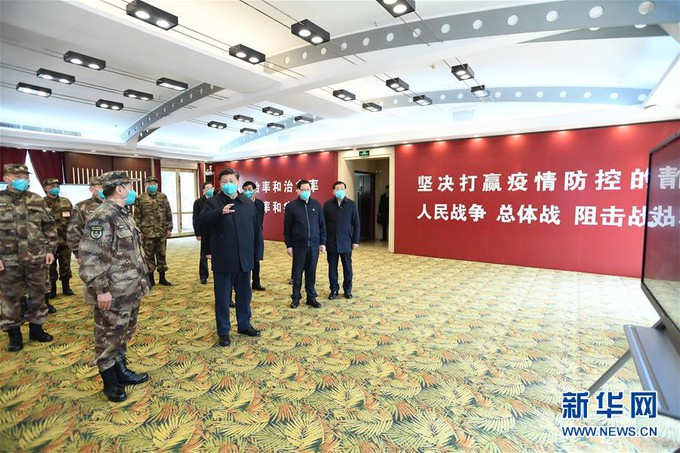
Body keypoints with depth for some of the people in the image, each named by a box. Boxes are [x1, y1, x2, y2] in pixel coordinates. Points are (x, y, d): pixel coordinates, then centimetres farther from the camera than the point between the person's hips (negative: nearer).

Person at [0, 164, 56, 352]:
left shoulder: (37, 200, 4)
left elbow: (50, 227, 7)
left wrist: (50, 249, 1)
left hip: (37, 258, 2)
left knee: (37, 295, 10)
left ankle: (36, 328, 25)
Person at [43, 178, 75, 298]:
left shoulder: (66, 201, 9)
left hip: (65, 240, 3)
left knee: (65, 265, 10)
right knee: (50, 266, 5)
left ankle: (66, 287, 22)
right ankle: (52, 288, 17)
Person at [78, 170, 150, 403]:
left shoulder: (124, 213, 12)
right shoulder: (102, 217, -19)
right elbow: (91, 257, -24)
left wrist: (141, 278, 19)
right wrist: (101, 289, -22)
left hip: (131, 289, 9)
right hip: (113, 293, -9)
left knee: (124, 332, 20)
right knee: (108, 338, 8)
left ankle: (121, 371, 36)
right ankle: (110, 383, 23)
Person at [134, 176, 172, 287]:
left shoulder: (163, 197, 5)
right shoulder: (140, 199, -1)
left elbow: (169, 214, 6)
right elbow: (137, 216, 0)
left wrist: (169, 228, 1)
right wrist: (139, 231, -5)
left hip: (162, 232, 2)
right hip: (147, 233, -2)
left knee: (162, 255, 9)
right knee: (149, 256, 7)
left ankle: (162, 277, 19)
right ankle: (150, 278, 17)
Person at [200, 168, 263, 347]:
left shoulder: (248, 204, 6)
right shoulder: (214, 202, -4)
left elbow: (256, 230, 9)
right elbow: (203, 219, -24)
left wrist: (258, 253, 6)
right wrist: (220, 212, -43)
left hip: (244, 259, 4)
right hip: (223, 260, -3)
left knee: (244, 295, 16)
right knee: (222, 297, 7)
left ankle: (244, 325, 34)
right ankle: (223, 332, 22)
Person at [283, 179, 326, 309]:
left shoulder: (316, 205, 5)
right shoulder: (291, 206, -3)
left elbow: (322, 225, 8)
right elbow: (287, 228, -1)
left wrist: (322, 242, 5)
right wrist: (289, 245, -3)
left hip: (314, 245, 2)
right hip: (298, 245, -2)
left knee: (311, 272, 9)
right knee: (297, 272, 7)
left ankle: (311, 297, 21)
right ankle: (296, 297, 20)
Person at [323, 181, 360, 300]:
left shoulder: (352, 204, -1)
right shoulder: (327, 205, 1)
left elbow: (356, 224, 1)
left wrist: (356, 241, -2)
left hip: (346, 242, -1)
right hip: (331, 242, 1)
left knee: (347, 267, 8)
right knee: (332, 267, 8)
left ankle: (347, 290, 24)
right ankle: (334, 290, 22)